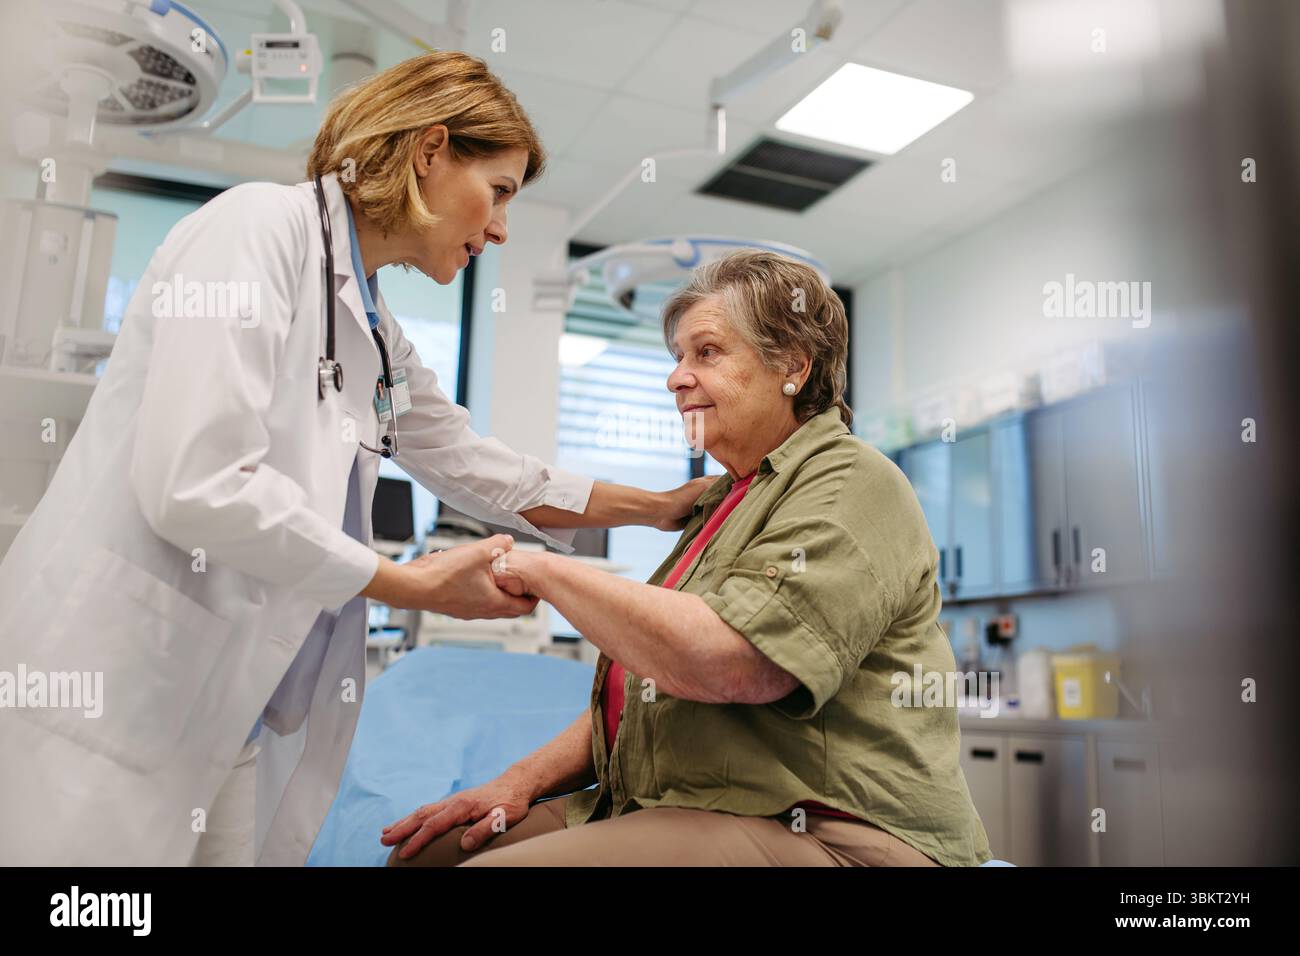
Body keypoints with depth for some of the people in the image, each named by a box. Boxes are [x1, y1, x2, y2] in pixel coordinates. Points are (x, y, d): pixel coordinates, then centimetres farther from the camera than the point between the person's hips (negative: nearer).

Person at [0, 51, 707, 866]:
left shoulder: (381, 339, 12)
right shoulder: (262, 225, -13)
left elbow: (475, 468, 21)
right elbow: (194, 482, -23)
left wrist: (662, 507, 23)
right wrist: (412, 586, -15)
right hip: (108, 696, -8)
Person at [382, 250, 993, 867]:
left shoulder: (851, 485, -9)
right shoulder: (726, 501, 20)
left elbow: (726, 664, -25)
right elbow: (642, 689, 21)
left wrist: (542, 571, -14)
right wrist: (525, 780, 8)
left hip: (819, 834, -9)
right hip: (678, 814, 9)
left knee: (495, 863, -25)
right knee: (424, 851, 0)